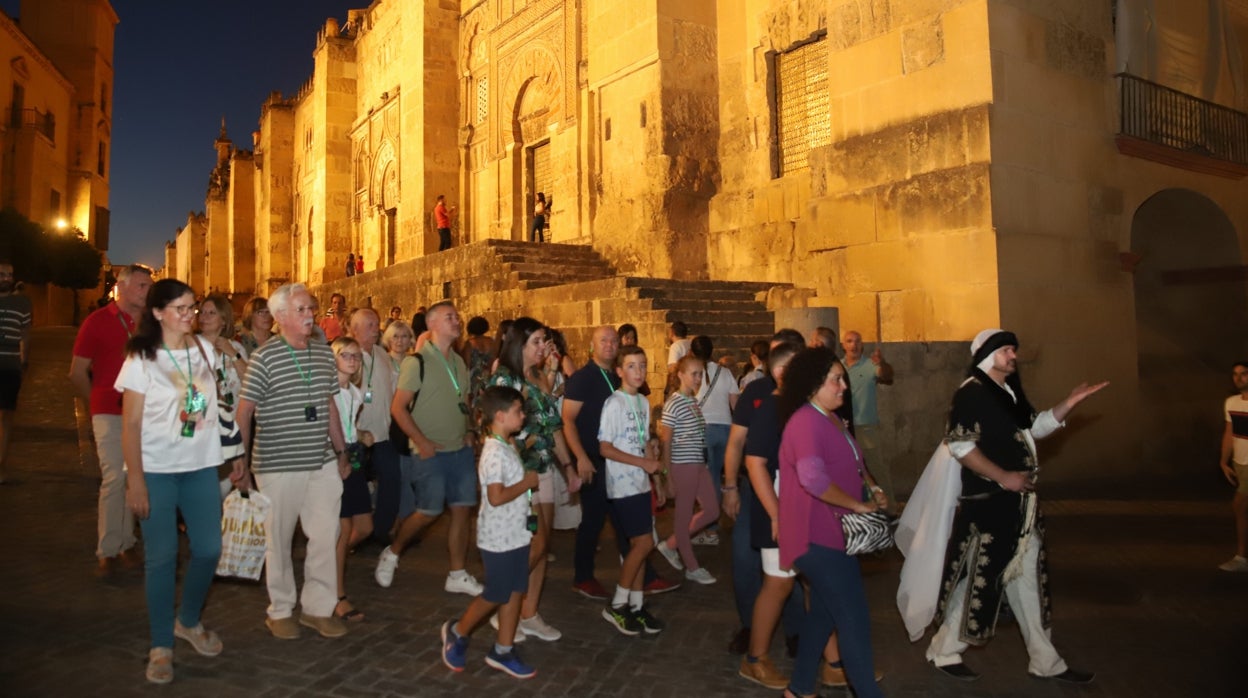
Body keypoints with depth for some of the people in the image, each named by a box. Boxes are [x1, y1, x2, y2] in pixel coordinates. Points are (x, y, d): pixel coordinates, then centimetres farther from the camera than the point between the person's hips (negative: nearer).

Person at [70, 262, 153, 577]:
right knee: (115, 478, -6)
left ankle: (126, 544, 21)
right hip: (110, 412, -3)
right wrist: (100, 402, 7)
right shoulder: (98, 322, -2)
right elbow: (77, 373, 3)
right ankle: (108, 551, 5)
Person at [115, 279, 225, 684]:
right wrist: (135, 479, -12)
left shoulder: (205, 348, 4)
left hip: (201, 467, 4)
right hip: (156, 470, -3)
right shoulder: (141, 358, -6)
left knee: (209, 549, 5)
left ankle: (188, 621, 31)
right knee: (161, 557, 1)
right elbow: (130, 425, -7)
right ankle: (161, 646, 16)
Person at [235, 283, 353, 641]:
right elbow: (244, 411, -6)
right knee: (279, 540, 9)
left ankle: (318, 607, 22)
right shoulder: (264, 357, -9)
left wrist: (342, 451, 16)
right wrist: (241, 460, -7)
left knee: (326, 536, 6)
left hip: (323, 462, 5)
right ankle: (281, 610, 26)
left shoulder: (325, 353, 8)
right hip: (278, 465, -5)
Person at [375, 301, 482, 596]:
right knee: (429, 511, -2)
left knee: (461, 510, 5)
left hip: (461, 449, 6)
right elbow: (398, 408, -12)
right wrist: (421, 442, -16)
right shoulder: (417, 362, -10)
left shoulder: (459, 362, 11)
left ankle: (458, 575, 15)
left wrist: (468, 432, 7)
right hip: (431, 451, -6)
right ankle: (391, 553, 24)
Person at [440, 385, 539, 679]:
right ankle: (457, 632, 27)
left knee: (514, 592, 12)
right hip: (499, 538, -9)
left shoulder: (508, 446, 9)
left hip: (516, 534, 9)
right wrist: (527, 482, -18)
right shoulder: (495, 452, -22)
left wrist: (526, 477, 4)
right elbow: (496, 497, -28)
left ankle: (503, 651, 23)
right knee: (495, 596, 5)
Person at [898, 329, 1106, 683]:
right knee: (978, 578, 0)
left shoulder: (1010, 392, 13)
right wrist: (1002, 477, -22)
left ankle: (1045, 661, 27)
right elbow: (959, 445, -22)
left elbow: (1035, 428, 20)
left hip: (1019, 501, 9)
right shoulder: (971, 393, -15)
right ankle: (944, 651, 17)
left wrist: (1070, 403, 9)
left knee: (1027, 578, 15)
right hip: (986, 502, -9)